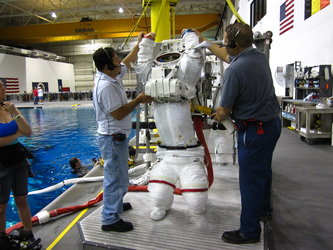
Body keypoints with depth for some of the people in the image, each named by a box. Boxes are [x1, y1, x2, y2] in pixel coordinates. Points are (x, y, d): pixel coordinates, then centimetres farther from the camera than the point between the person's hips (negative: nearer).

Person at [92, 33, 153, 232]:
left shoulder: (113, 75, 6)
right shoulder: (106, 86, -23)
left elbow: (129, 61, 21)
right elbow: (119, 114, -23)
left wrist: (139, 44, 19)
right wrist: (138, 100, -14)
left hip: (117, 137, 11)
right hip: (113, 138, -11)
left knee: (118, 176, 23)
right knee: (115, 178, -1)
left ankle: (115, 205, 41)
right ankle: (110, 220, 12)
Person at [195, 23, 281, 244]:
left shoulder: (234, 70, -24)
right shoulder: (260, 56, 3)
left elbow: (224, 110, -16)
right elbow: (227, 56, 20)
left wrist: (218, 116, 8)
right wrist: (204, 41, 29)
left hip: (255, 130, -9)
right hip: (273, 122, 10)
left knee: (250, 180, 2)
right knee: (263, 170, 26)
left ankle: (249, 231, 17)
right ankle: (264, 207, 49)